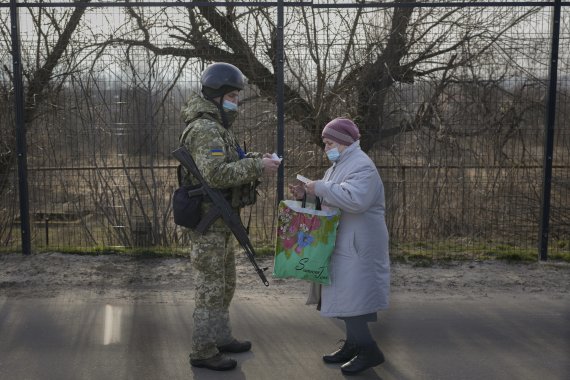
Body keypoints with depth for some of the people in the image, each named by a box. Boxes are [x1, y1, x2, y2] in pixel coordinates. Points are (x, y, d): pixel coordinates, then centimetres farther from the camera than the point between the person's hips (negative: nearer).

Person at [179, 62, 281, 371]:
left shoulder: (216, 127, 16)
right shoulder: (205, 129, -18)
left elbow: (228, 163, 18)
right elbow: (216, 174, -30)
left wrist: (254, 159, 2)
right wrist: (257, 167, -25)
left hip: (219, 220, 10)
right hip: (208, 221, -10)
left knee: (225, 283, 19)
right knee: (210, 287, -1)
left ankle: (220, 337, 33)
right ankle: (203, 352, 10)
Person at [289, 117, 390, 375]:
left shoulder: (362, 166, -15)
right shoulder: (339, 165, 16)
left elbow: (354, 200, -31)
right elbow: (329, 200, 21)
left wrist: (321, 187, -24)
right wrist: (307, 194, 4)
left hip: (356, 246, -10)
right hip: (343, 244, 10)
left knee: (349, 299, -9)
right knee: (344, 297, 14)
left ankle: (370, 351, 2)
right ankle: (354, 344, 24)